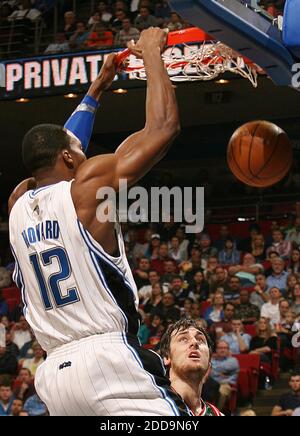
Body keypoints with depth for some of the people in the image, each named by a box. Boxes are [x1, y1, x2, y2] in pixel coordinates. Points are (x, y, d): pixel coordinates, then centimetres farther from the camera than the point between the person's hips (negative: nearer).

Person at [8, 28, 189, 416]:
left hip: (54, 372, 7)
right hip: (110, 360, -7)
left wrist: (96, 90, 43)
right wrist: (151, 52, 9)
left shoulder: (17, 206, 16)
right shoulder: (88, 186, -2)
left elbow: (53, 152, 37)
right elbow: (163, 126, -3)